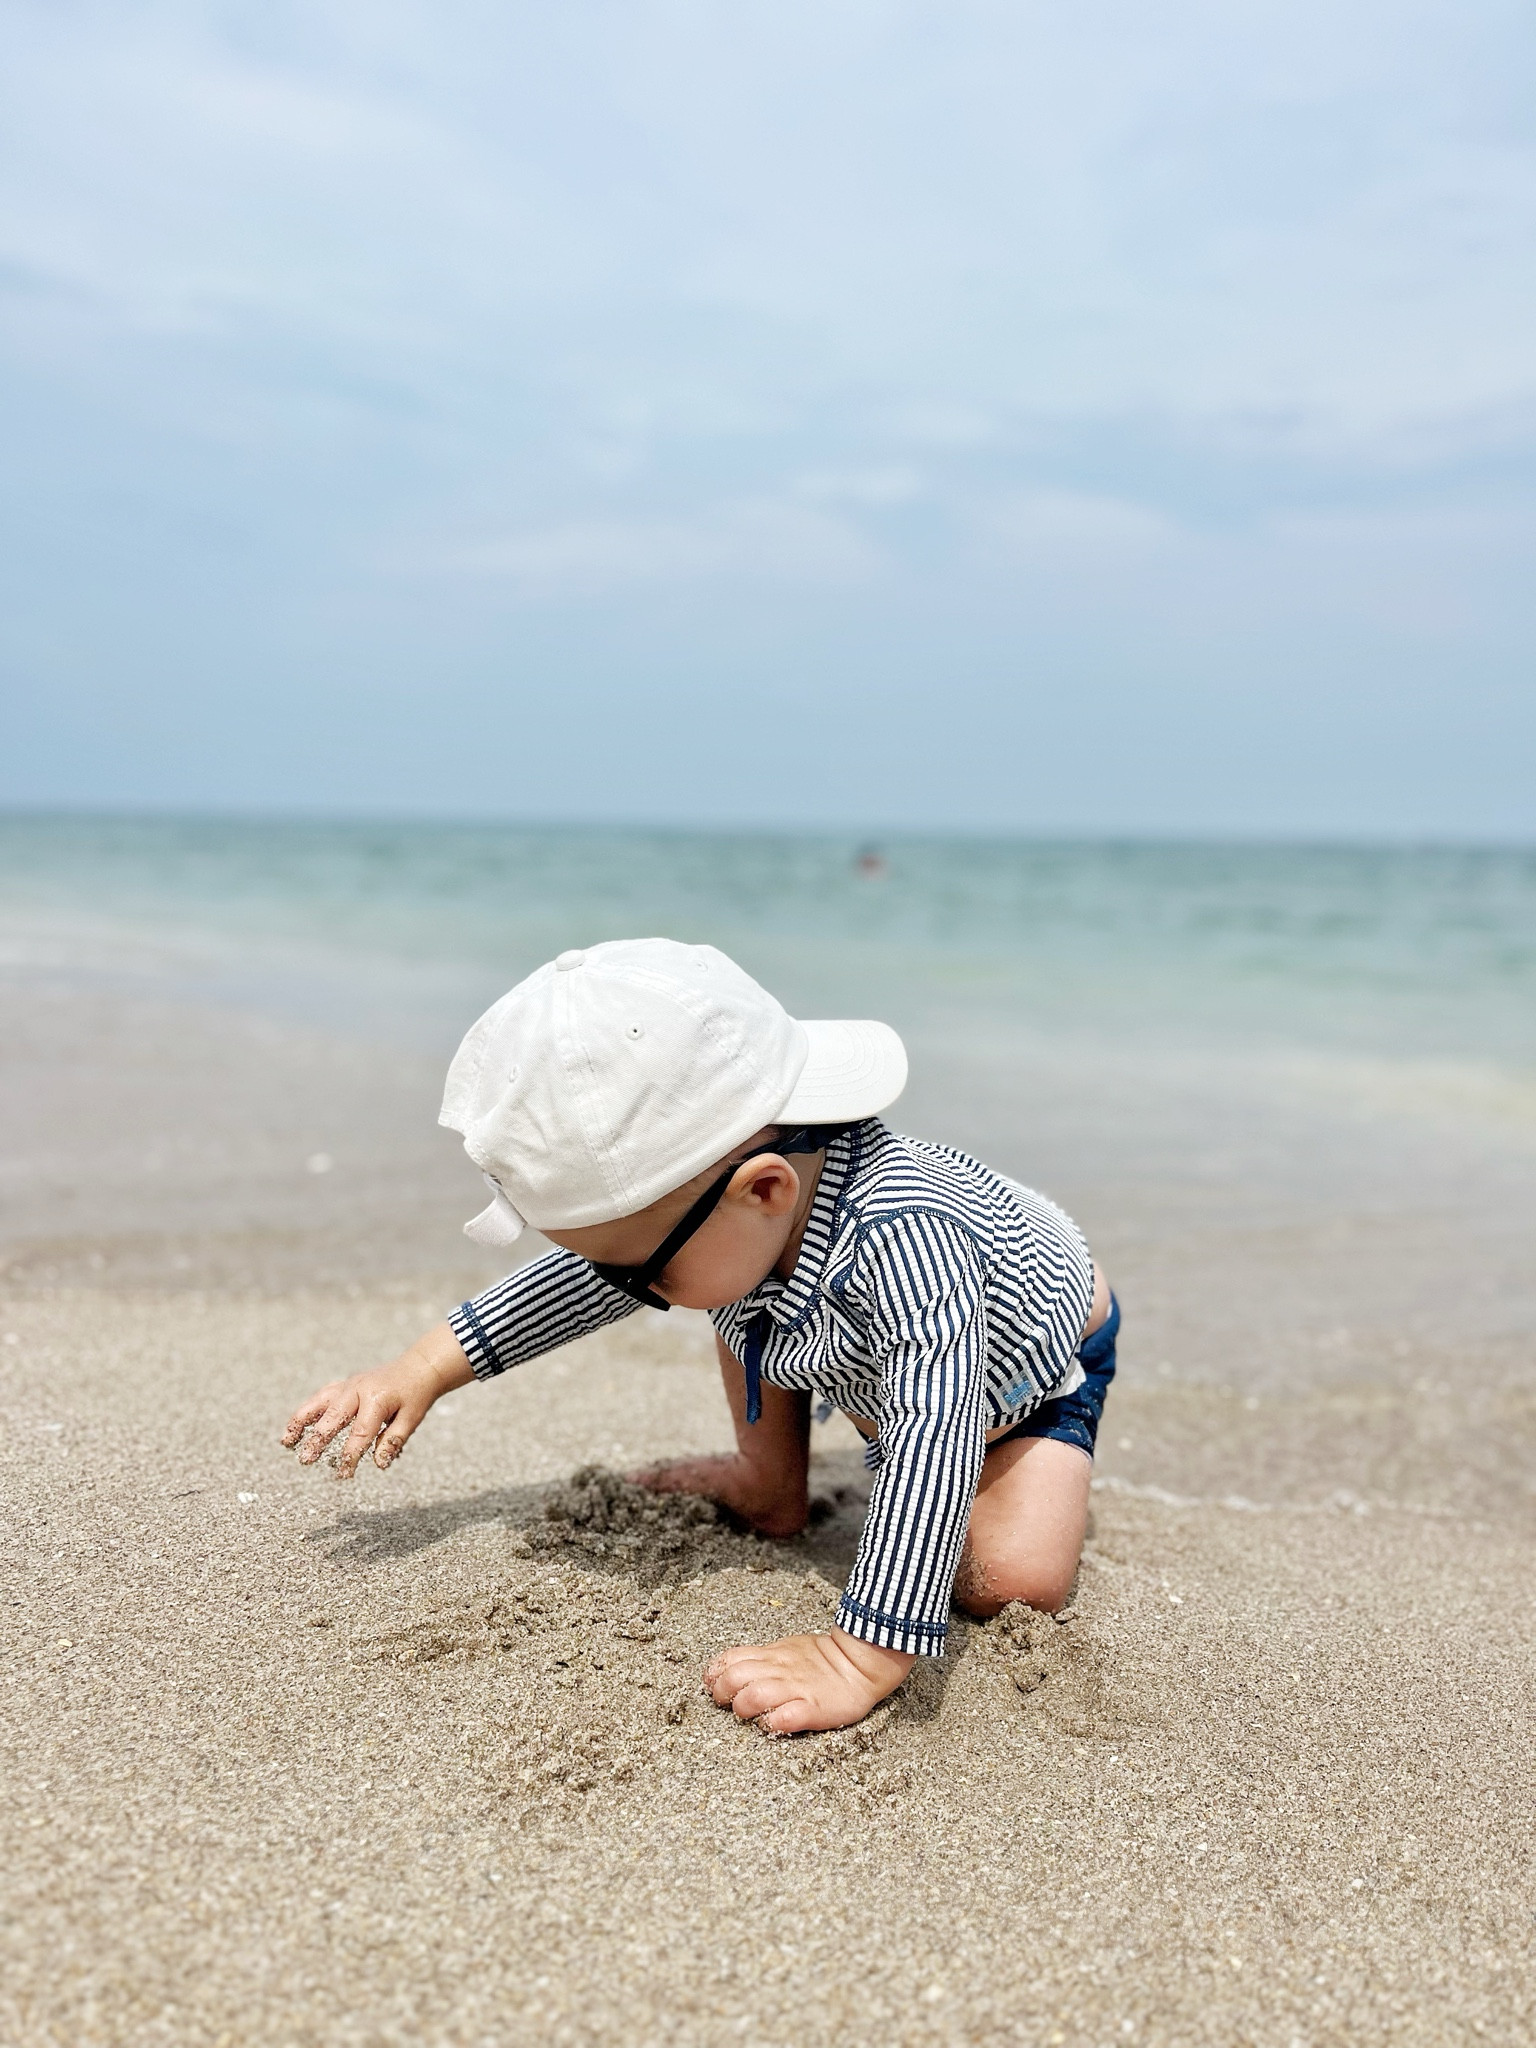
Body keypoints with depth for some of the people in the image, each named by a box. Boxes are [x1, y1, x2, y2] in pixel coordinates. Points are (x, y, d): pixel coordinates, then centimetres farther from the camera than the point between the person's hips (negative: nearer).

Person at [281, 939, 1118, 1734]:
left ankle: (1027, 1487, 8)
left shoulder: (905, 1236, -52)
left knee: (1013, 1581, -24)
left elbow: (934, 1438, -59)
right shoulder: (725, 1200, -25)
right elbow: (583, 1278, -9)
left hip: (1033, 1371, -6)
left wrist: (860, 1661, -64)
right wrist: (421, 1370, -13)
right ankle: (772, 1488, 15)